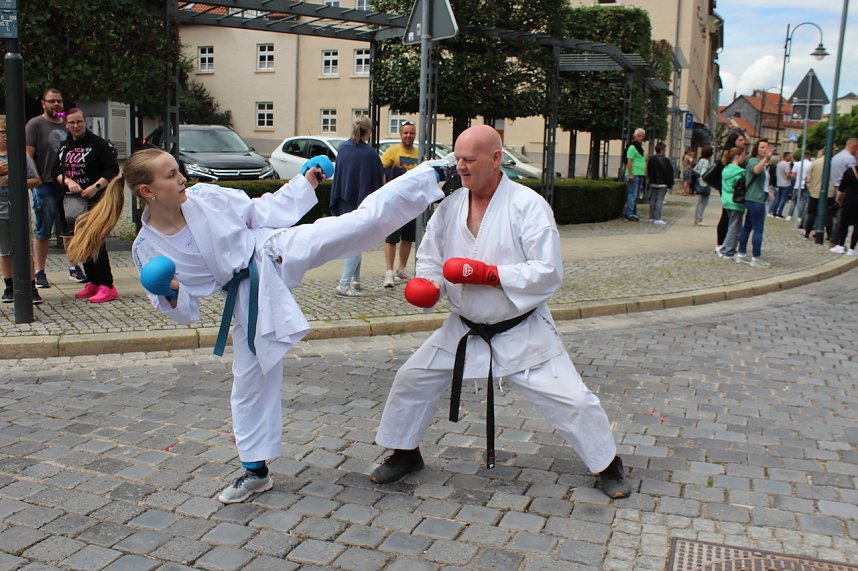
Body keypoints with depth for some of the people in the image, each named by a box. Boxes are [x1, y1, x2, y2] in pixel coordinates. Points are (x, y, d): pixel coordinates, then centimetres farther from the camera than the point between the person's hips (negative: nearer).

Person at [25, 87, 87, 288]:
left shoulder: (67, 125, 14)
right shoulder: (35, 124, -1)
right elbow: (28, 155, -7)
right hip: (45, 187, -4)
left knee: (70, 230, 10)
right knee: (43, 232, 2)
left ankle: (73, 267, 19)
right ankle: (40, 273, 9)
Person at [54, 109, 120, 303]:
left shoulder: (98, 144, -6)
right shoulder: (64, 147, 15)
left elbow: (113, 170, -10)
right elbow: (56, 172, 14)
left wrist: (95, 187, -20)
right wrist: (68, 181, -8)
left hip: (95, 201, -7)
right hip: (73, 201, 7)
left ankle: (107, 286, -10)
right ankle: (93, 283, 20)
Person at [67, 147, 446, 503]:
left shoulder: (207, 196, -8)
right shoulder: (148, 249, -9)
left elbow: (262, 212, 5)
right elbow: (184, 309, -3)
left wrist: (305, 182, 5)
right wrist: (172, 295, -26)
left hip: (279, 251, 0)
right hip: (248, 296, 0)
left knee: (364, 219, -13)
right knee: (251, 380, 8)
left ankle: (433, 177, -2)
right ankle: (255, 471, 24)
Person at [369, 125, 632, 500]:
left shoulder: (528, 205, -18)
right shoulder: (450, 206, -3)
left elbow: (548, 272, -22)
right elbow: (430, 257, 4)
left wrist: (488, 274, -28)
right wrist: (425, 284, -19)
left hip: (521, 330, -4)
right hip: (465, 328, 5)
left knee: (570, 400, -3)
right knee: (411, 379, 6)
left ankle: (608, 465, 23)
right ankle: (404, 454, 29)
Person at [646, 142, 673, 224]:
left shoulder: (651, 159, 6)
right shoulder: (665, 160, -14)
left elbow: (648, 171, 13)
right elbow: (670, 172, -11)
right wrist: (670, 183, -4)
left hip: (652, 183, 6)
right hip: (662, 184, -6)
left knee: (653, 200, 11)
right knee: (659, 200, -6)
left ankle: (652, 217, 14)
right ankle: (657, 219, -9)